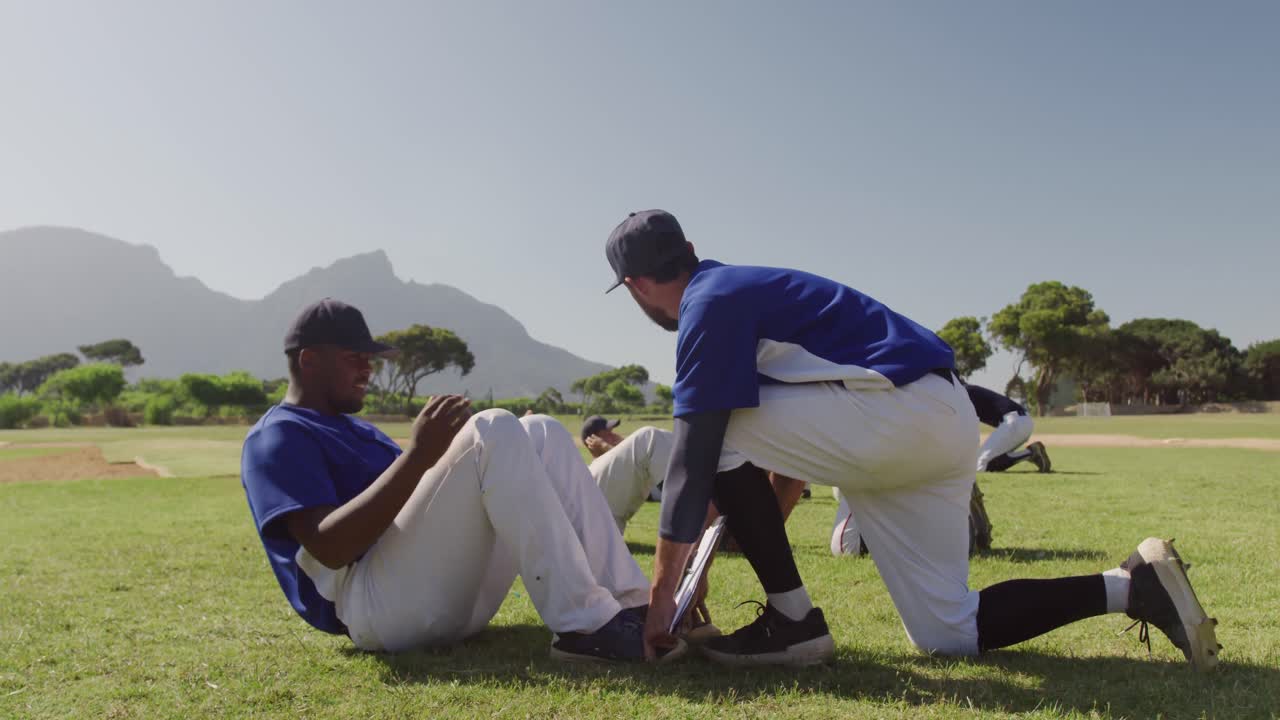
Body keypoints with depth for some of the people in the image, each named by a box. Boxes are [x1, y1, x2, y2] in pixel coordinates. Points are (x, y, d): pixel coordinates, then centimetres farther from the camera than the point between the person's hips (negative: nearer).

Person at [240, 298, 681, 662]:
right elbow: (329, 547, -17)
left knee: (540, 434, 0)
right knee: (493, 432, -22)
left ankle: (630, 606, -13)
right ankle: (585, 626, -28)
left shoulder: (359, 431, 29)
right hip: (378, 607, -9)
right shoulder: (277, 437, 0)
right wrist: (418, 454, -23)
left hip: (457, 598, 9)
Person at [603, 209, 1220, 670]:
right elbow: (778, 451, 24)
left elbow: (696, 460, -14)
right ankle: (1130, 586, 11)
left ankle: (793, 622, -5)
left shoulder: (710, 304, -9)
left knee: (723, 436, -10)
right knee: (949, 634, 11)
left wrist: (660, 595, -8)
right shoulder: (737, 289, 20)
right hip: (945, 424, 10)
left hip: (901, 412, -10)